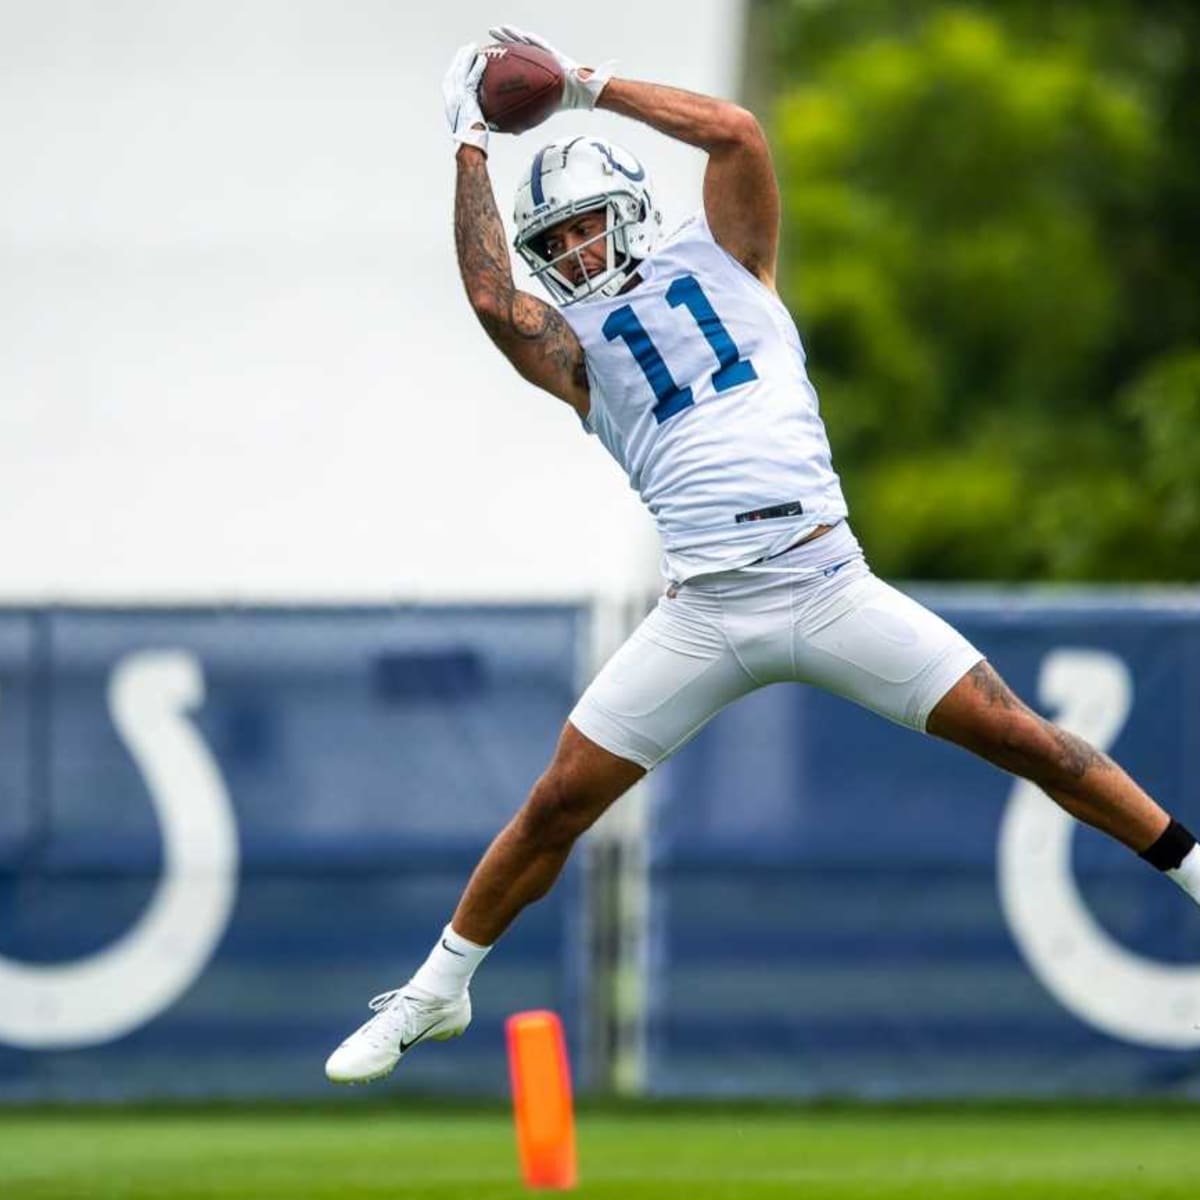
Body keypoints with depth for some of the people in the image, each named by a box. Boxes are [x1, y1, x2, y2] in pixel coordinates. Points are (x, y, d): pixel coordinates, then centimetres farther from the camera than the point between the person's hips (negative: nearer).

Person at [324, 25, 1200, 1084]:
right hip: (704, 619, 1)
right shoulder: (575, 349, 11)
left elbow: (738, 137, -3)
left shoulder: (719, 263, 12)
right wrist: (472, 145, -3)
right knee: (559, 803, -2)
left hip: (830, 589, -1)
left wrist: (588, 85, 1)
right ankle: (437, 991, 14)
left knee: (1022, 738, -6)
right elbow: (491, 299, -9)